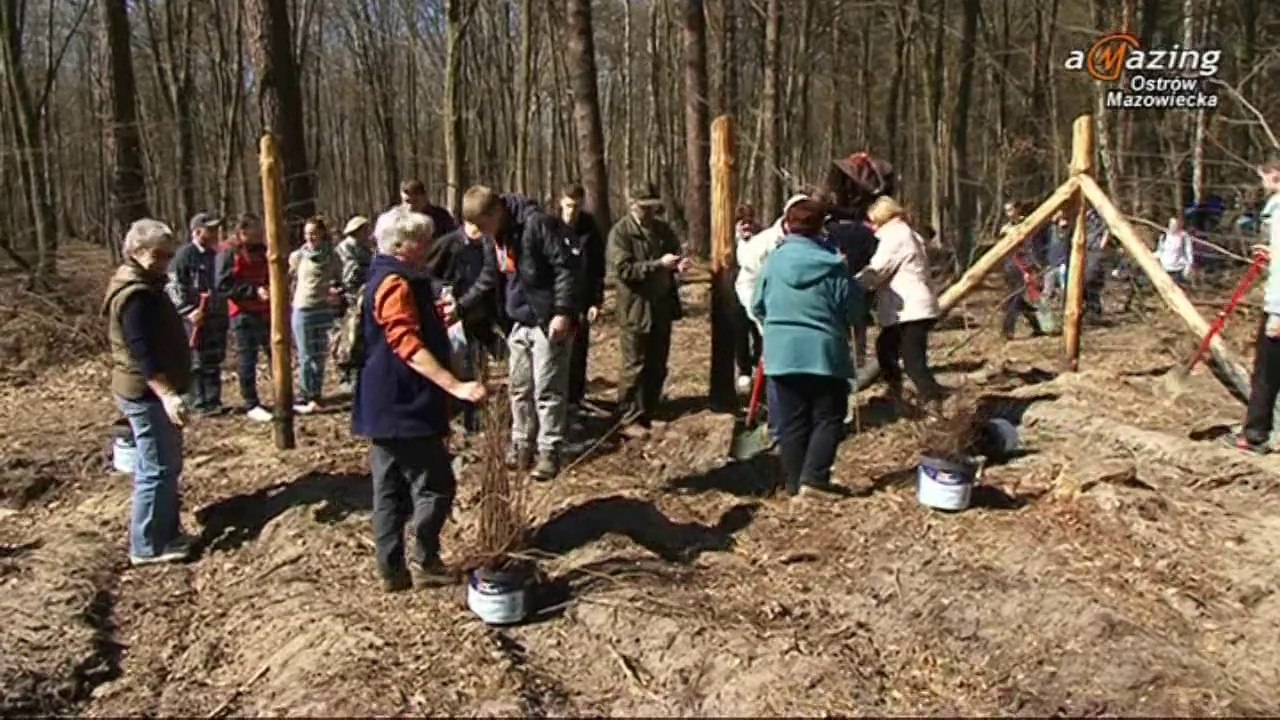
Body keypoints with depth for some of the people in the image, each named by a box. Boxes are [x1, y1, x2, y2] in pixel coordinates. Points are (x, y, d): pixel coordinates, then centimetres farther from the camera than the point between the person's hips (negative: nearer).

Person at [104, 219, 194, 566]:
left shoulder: (145, 286, 14)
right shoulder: (136, 293, -20)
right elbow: (141, 352, -29)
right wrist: (167, 394, -36)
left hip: (153, 391, 11)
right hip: (148, 393, -11)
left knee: (167, 466, 18)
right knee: (158, 470, -4)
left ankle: (167, 531, 28)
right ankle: (148, 546, 4)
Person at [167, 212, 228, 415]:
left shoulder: (214, 254, 14)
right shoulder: (185, 254, -9)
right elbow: (173, 286, -13)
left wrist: (224, 312, 18)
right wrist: (189, 311, -19)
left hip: (217, 317, 8)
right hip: (195, 318, -7)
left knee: (214, 361, 12)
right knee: (196, 362, -1)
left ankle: (214, 401, 20)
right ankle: (199, 403, 5)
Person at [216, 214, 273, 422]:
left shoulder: (262, 251, 11)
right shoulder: (229, 254, -8)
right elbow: (223, 286, -14)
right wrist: (254, 291, -20)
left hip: (266, 312, 6)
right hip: (244, 315, -6)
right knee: (248, 360, 0)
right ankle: (251, 405, 7)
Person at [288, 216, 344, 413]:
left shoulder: (332, 257, 3)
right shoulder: (297, 256, 0)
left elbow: (338, 281, 12)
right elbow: (289, 282, 4)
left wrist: (336, 292, -7)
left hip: (325, 311, 2)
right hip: (303, 310, -2)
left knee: (320, 357, 9)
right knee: (306, 357, 3)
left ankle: (315, 397, 17)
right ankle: (305, 398, 9)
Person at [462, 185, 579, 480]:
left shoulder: (537, 223, -17)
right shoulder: (498, 236, 10)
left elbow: (565, 266, -20)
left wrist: (563, 312, -24)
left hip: (548, 322, -8)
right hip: (519, 323, 8)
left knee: (547, 390, -2)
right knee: (519, 388, 13)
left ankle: (549, 452, 7)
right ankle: (522, 446, 25)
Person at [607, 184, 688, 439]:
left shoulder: (663, 229, 10)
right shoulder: (620, 232, -9)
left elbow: (675, 253, 21)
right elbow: (623, 269, -18)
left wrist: (679, 264, -4)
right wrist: (658, 264, -24)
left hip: (662, 307, 6)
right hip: (635, 309, -6)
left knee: (658, 367, 12)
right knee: (635, 367, 0)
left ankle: (648, 415, 23)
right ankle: (630, 420, 8)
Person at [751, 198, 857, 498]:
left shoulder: (774, 260, -2)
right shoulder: (834, 265, -8)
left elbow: (758, 305, 7)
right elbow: (852, 310, -3)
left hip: (782, 352, 3)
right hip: (825, 352, -2)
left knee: (792, 421, 10)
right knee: (828, 418, 8)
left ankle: (795, 483, 15)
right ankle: (813, 479, -2)